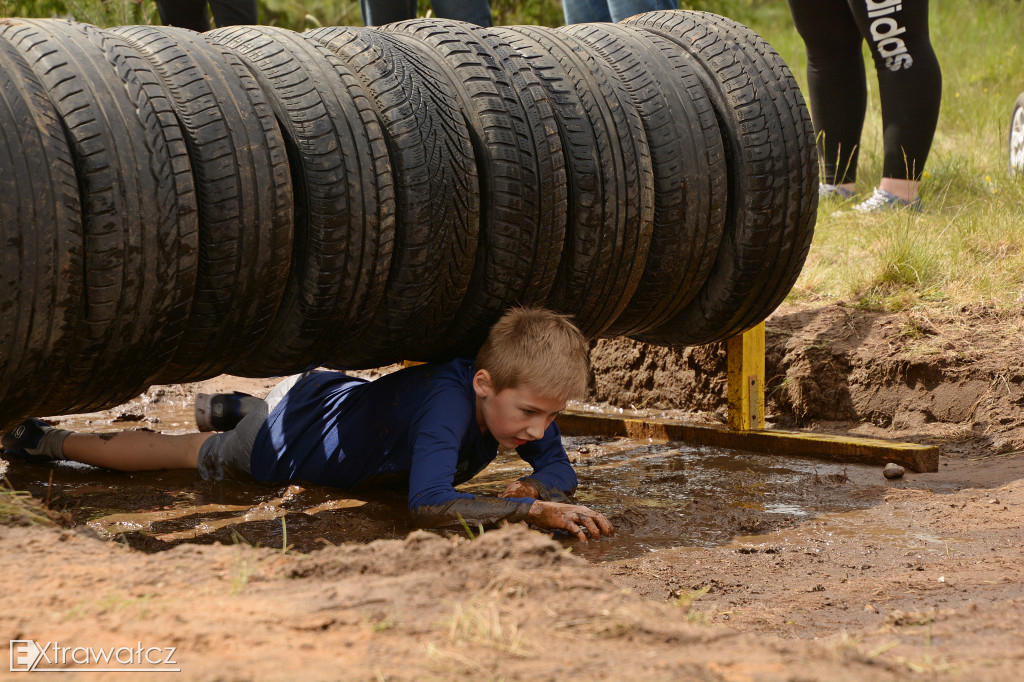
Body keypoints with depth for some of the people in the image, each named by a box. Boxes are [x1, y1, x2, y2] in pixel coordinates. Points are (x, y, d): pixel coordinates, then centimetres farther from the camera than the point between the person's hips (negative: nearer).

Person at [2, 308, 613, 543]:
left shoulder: (518, 395, -24)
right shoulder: (449, 400, -46)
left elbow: (560, 471, -14)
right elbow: (428, 507, -56)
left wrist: (538, 487, -37)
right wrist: (530, 510, -60)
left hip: (339, 397, 6)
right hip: (282, 438, -6)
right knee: (181, 453, 19)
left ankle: (233, 407, 63)